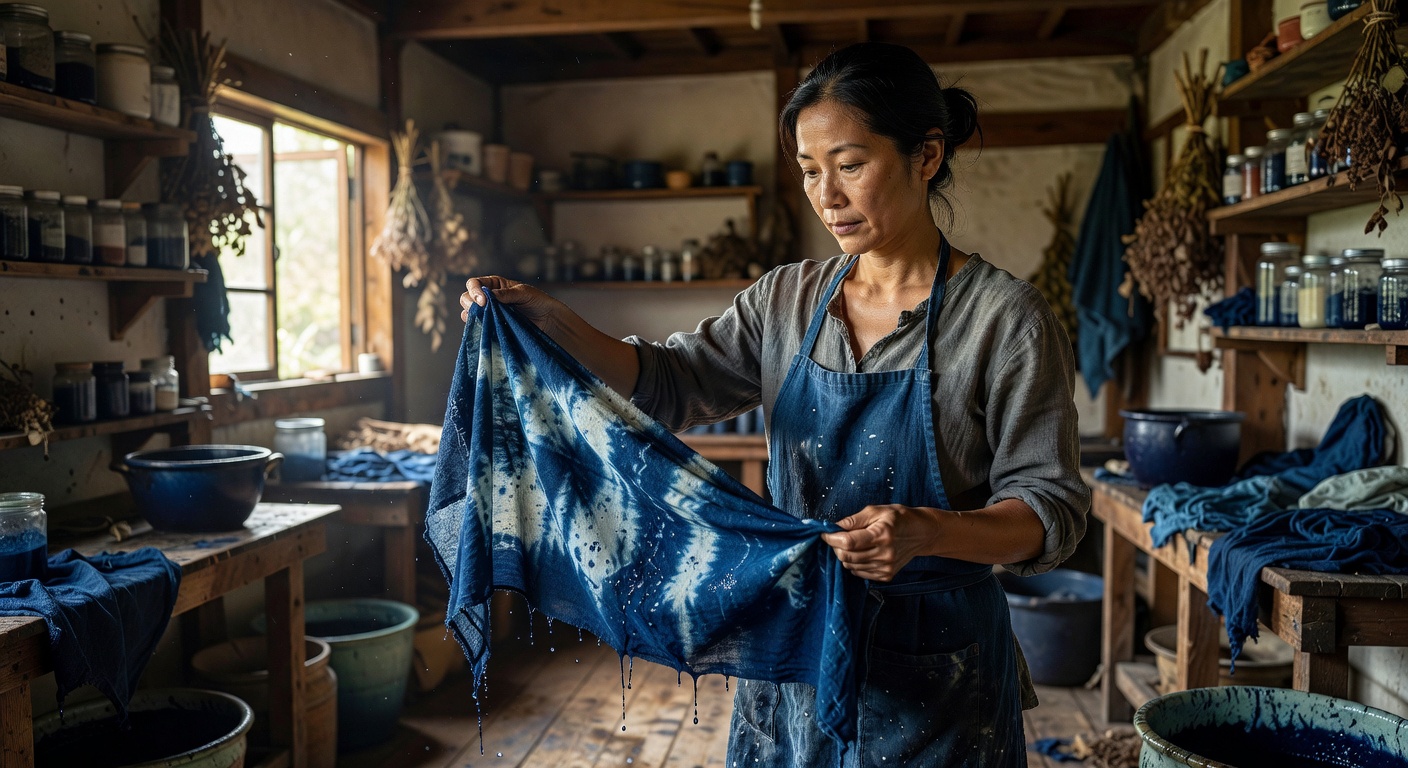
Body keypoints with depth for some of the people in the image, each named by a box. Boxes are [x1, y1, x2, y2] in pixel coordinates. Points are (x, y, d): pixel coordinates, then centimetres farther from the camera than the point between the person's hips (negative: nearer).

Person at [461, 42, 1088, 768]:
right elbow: (672, 384, -1)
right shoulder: (786, 298, 2)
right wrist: (552, 321, -16)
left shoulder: (1005, 316, -12)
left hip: (931, 674, -4)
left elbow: (1052, 506, -12)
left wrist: (927, 532, -31)